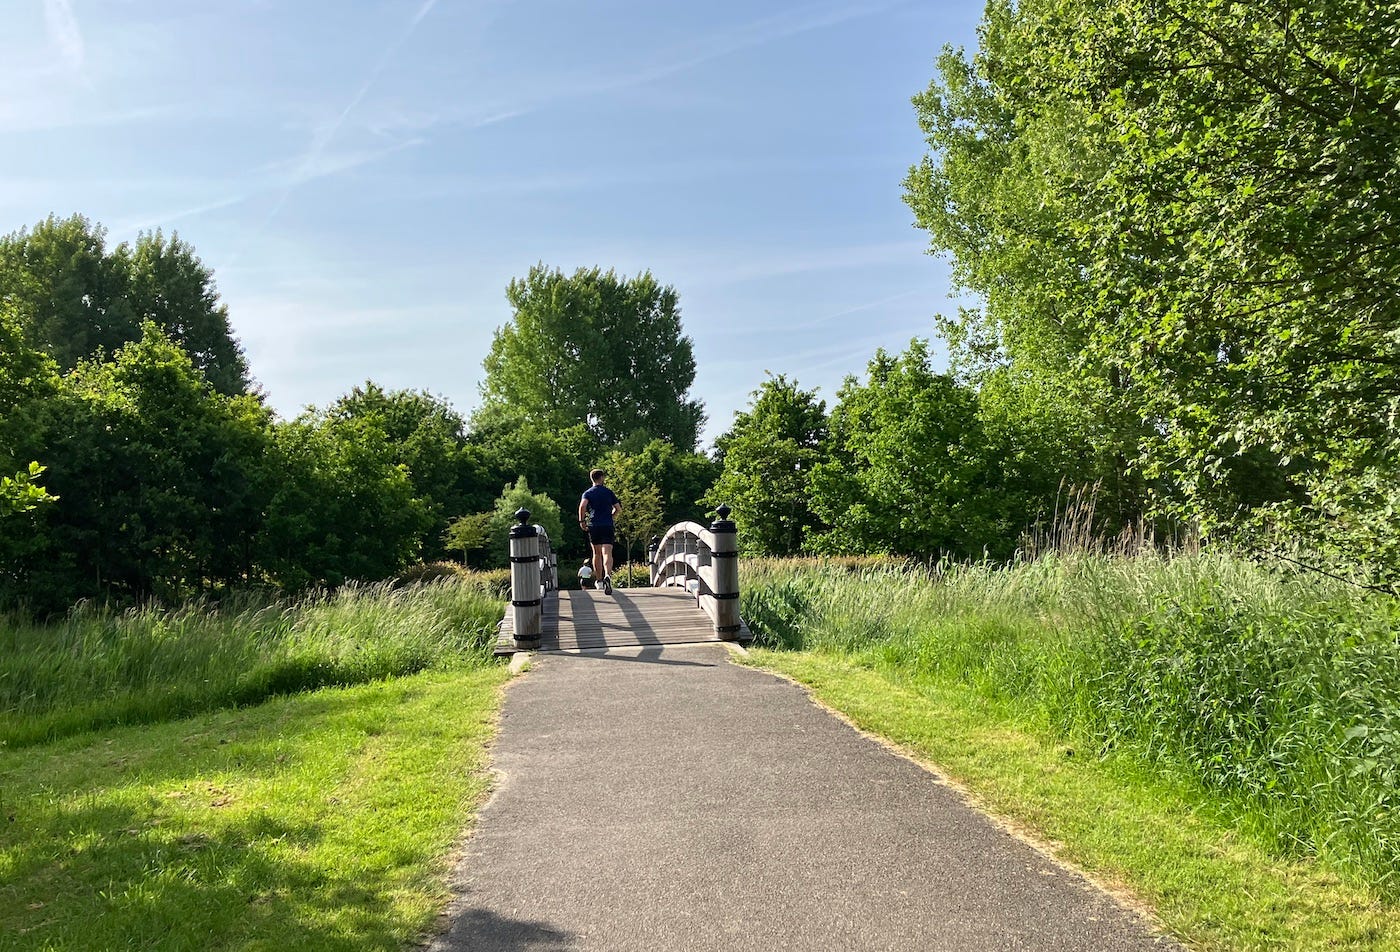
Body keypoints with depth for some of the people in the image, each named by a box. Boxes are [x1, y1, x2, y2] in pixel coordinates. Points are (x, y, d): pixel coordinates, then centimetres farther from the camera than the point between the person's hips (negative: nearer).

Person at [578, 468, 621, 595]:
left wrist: (581, 521, -5)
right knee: (607, 553, -12)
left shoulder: (588, 493, 6)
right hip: (607, 526, -1)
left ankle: (599, 580, 24)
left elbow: (582, 506, -13)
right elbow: (618, 509, 8)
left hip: (593, 526, 1)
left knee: (597, 553, 17)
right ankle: (607, 575, -37)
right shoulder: (609, 492, 9)